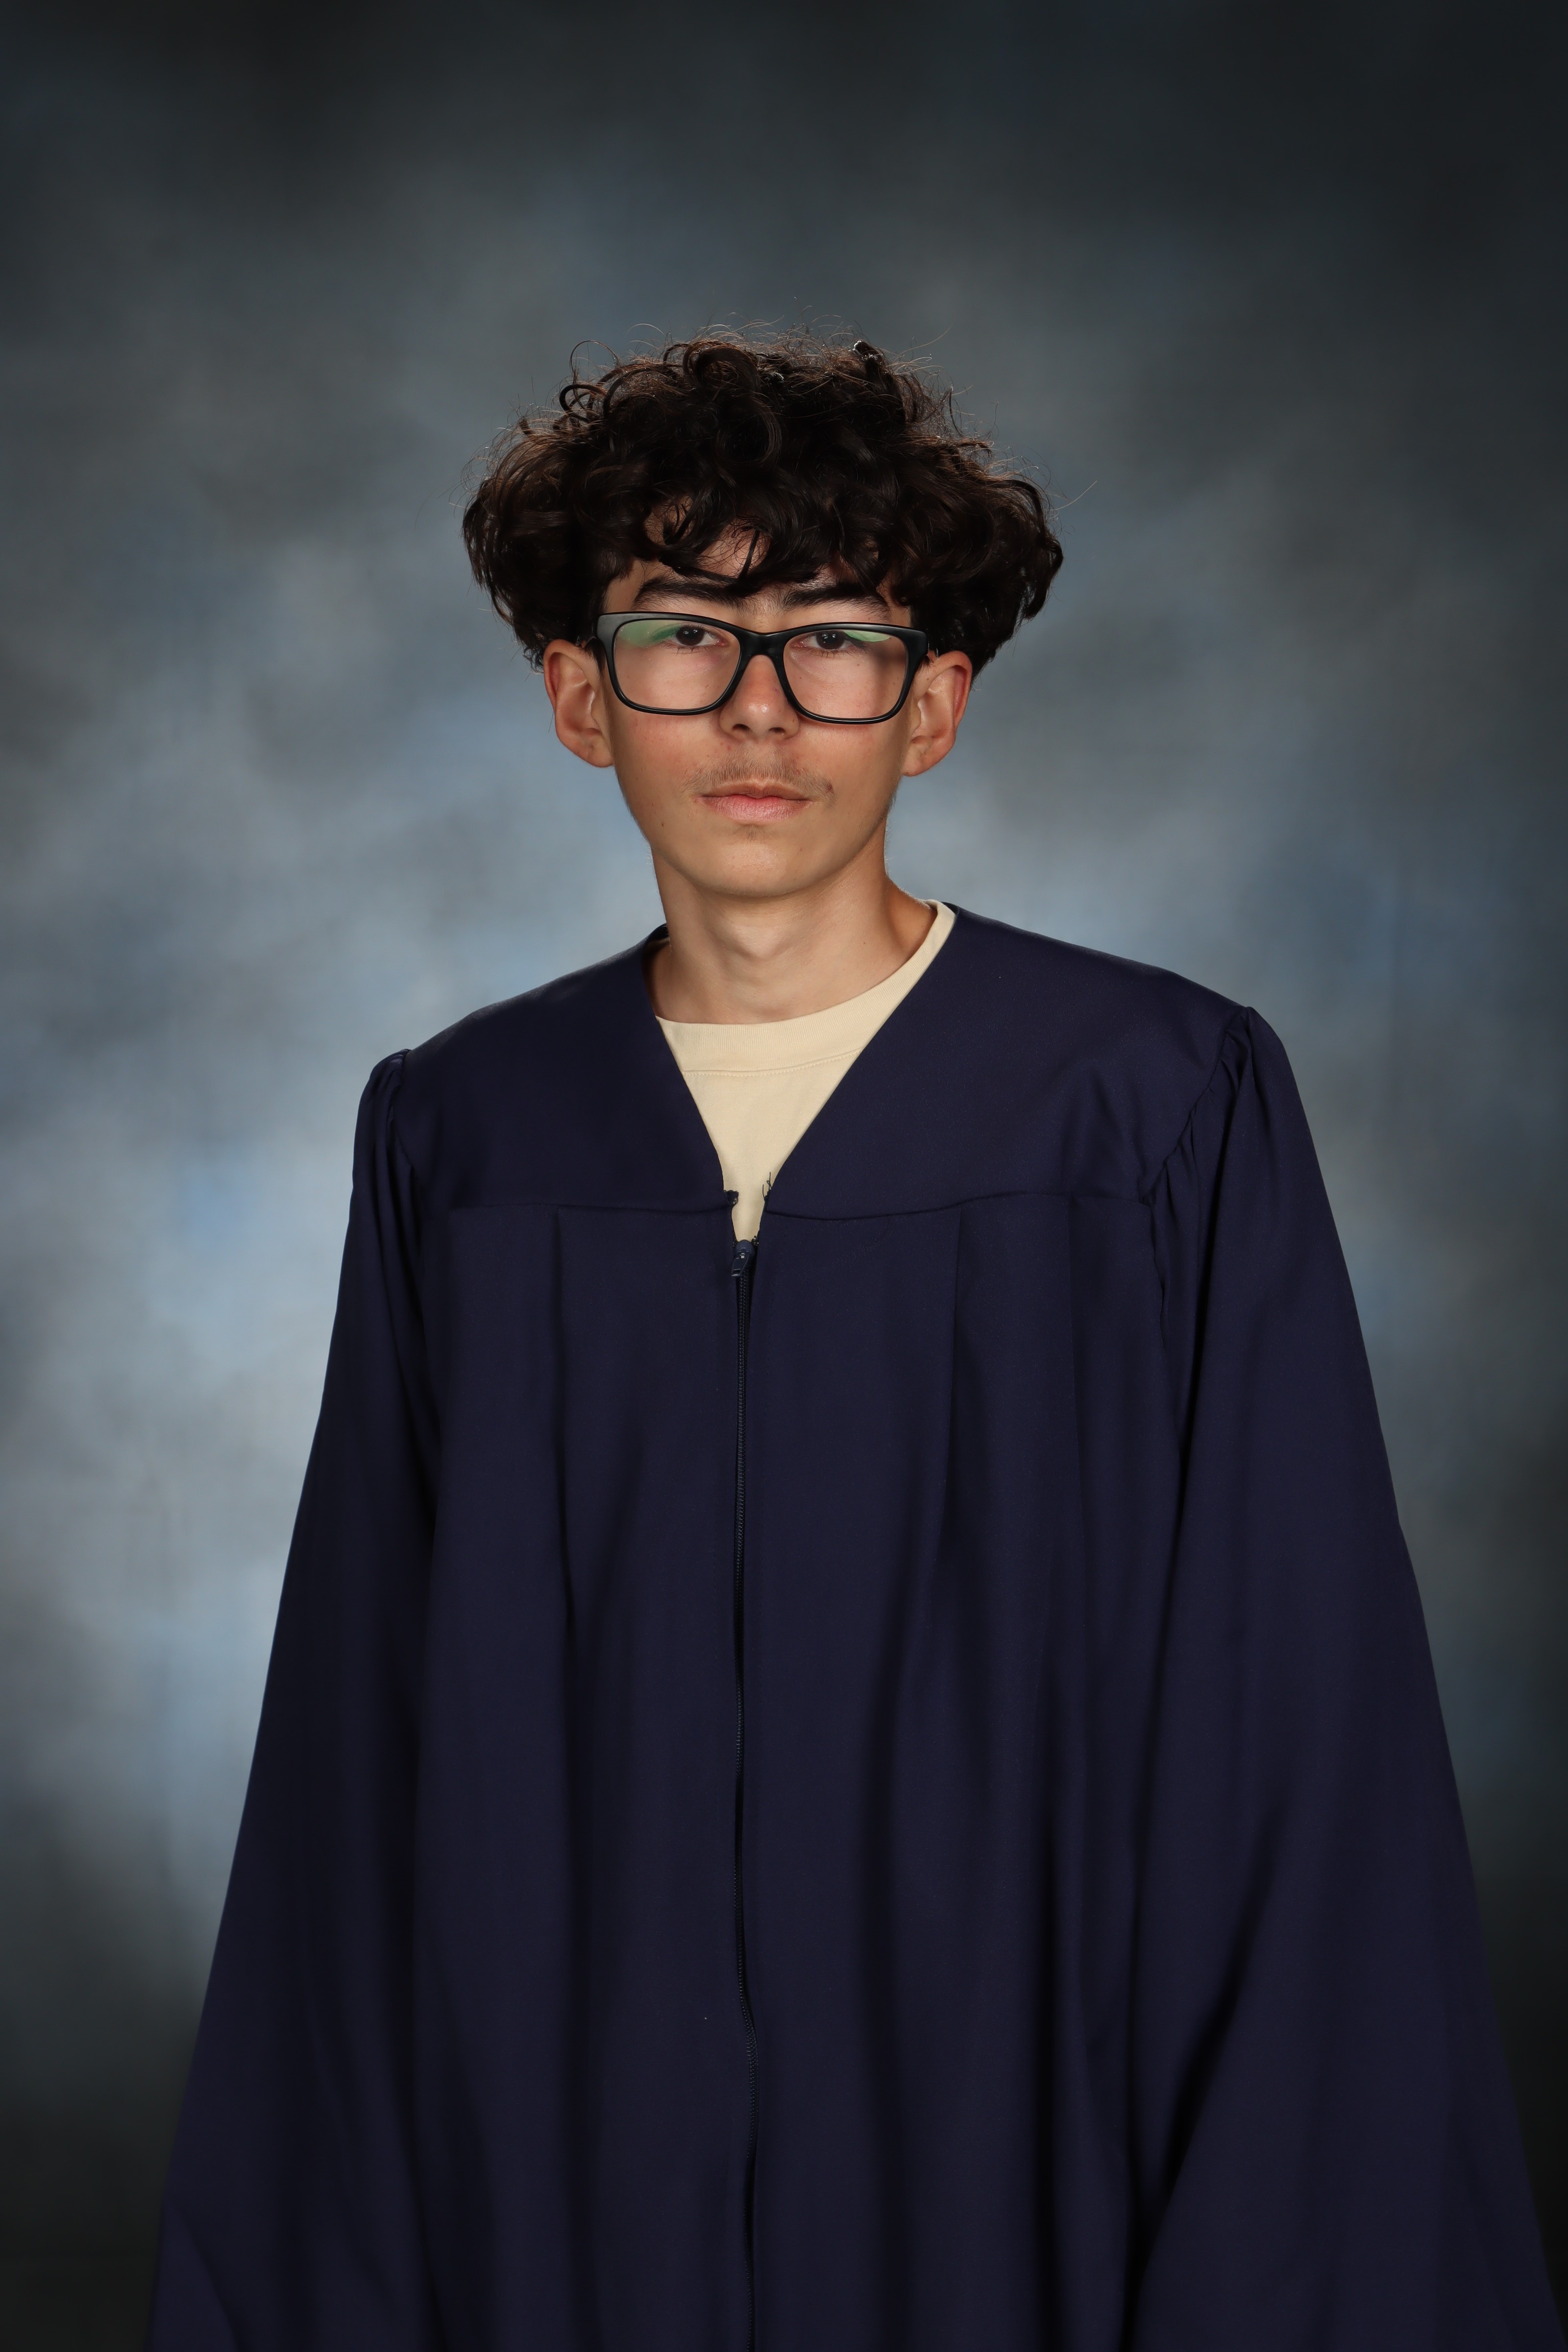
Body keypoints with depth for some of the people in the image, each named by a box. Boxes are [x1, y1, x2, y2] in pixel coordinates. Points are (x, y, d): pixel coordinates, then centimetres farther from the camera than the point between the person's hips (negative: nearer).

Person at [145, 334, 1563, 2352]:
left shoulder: (1170, 1118, -8)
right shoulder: (456, 1142, 1)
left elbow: (1299, 1744, -8)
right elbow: (369, 1752, 4)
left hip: (1015, 2145, -2)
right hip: (564, 2184, 3)